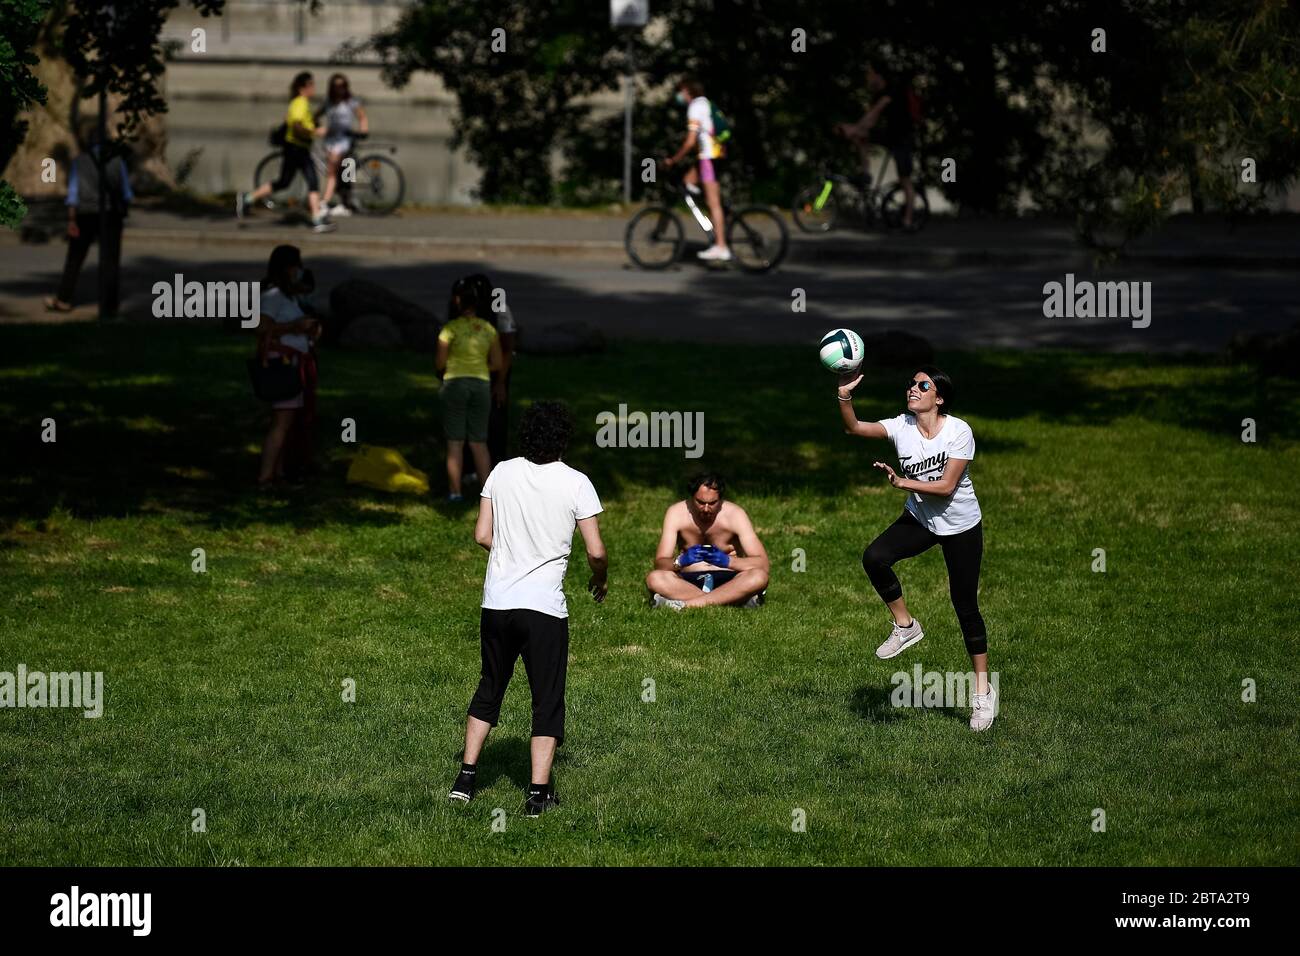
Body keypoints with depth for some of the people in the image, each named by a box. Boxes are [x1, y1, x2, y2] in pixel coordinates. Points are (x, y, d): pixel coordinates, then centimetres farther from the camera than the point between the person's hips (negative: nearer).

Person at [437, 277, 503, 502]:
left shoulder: (451, 329, -10)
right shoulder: (488, 329, 2)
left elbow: (440, 363, -7)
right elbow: (497, 364, 4)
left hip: (455, 382, -3)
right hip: (482, 383, 3)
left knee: (455, 441, 4)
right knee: (479, 442, 11)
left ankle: (455, 490, 2)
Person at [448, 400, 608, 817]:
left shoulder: (502, 472, 1)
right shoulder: (576, 483, -8)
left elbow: (482, 535, 5)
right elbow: (596, 551, -9)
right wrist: (601, 577, 12)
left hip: (496, 601, 4)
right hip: (545, 607, -4)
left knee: (489, 689, 20)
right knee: (547, 700, 6)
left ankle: (465, 778, 20)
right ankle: (538, 792, 2)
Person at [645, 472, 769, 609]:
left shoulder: (734, 514, -10)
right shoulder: (676, 513, -8)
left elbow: (763, 564, -16)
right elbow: (659, 563, -11)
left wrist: (727, 561, -33)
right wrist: (680, 561, -34)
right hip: (688, 581, 1)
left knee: (759, 577, -34)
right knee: (654, 579, -31)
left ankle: (683, 604, -38)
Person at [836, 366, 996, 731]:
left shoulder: (959, 431, -21)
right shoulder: (902, 427, -10)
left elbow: (947, 486, -24)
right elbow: (854, 427, -23)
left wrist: (902, 482, -30)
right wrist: (845, 396, -39)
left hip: (962, 527, -4)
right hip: (920, 520, 4)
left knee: (965, 606, 0)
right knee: (874, 557, -23)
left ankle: (983, 691, 12)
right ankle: (905, 626, -1)